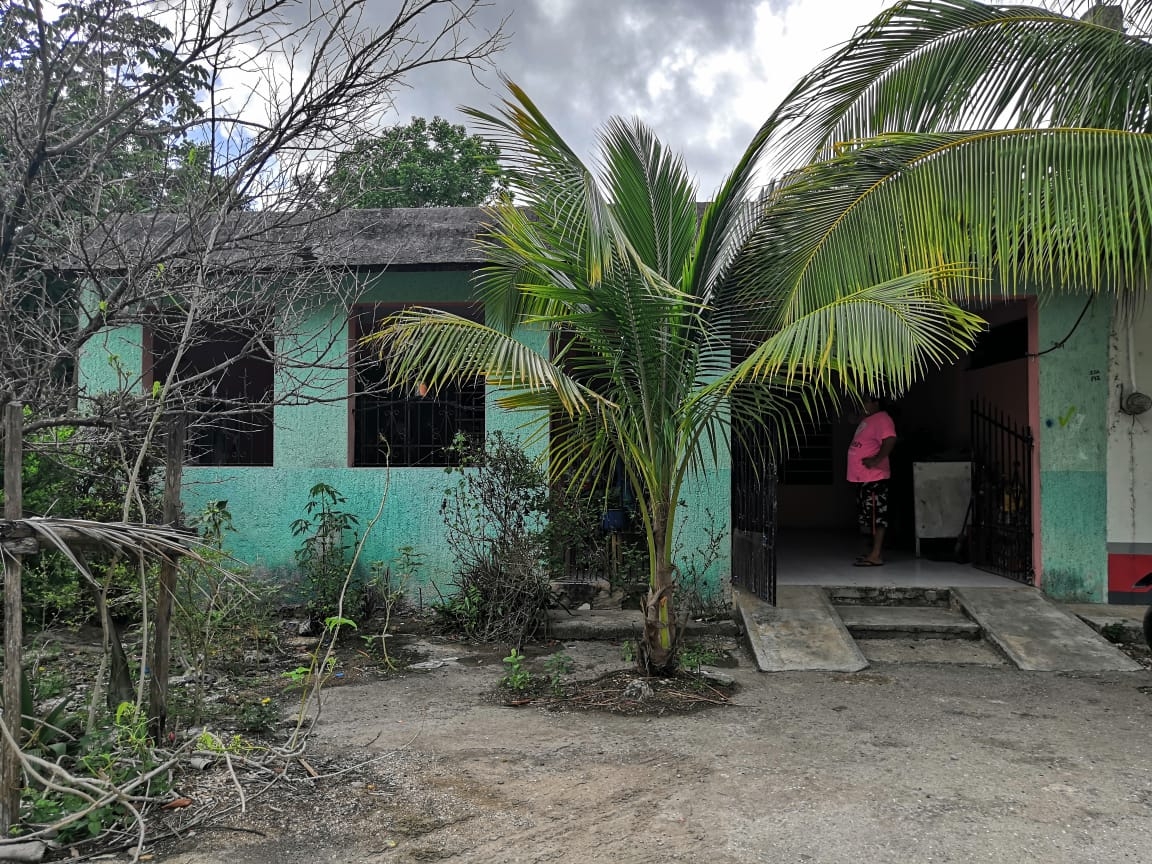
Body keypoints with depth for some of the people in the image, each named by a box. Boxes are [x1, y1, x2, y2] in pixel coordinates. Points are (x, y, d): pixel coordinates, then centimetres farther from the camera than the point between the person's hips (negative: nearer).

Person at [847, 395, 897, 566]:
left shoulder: (881, 419, -11)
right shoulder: (866, 420, 20)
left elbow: (890, 440, -27)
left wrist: (877, 460, -26)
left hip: (874, 477, -11)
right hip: (862, 478, 11)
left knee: (876, 515, -8)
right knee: (867, 516, 16)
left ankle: (876, 555, -8)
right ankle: (873, 550, 25)